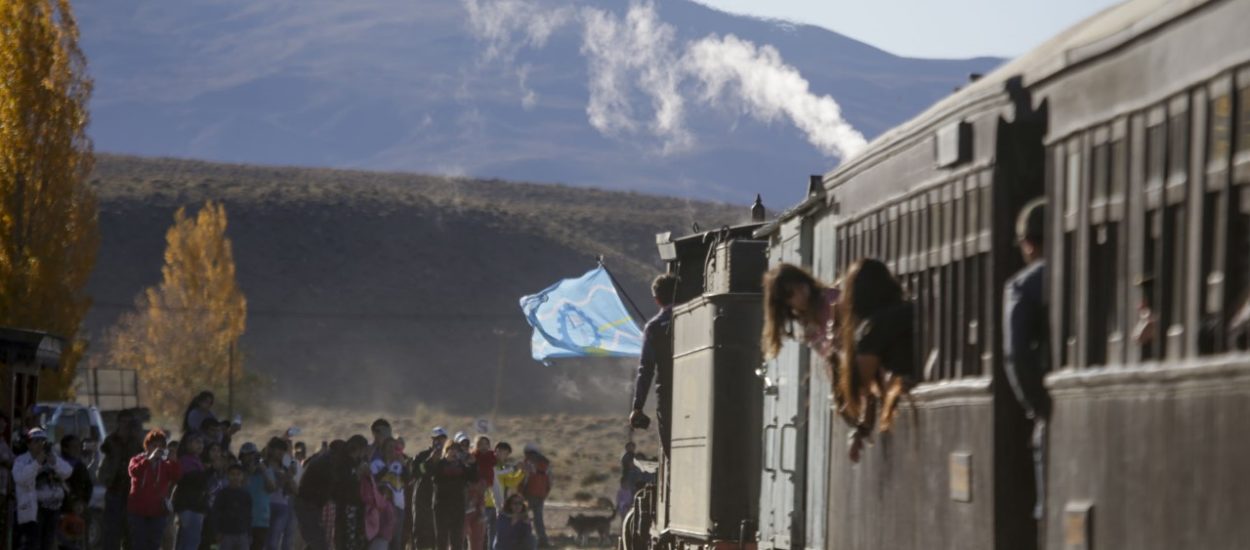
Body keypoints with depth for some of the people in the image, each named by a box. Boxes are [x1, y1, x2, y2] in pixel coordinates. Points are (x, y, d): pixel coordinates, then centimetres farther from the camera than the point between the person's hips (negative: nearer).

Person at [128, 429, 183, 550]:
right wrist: (150, 459, -31)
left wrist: (170, 460, -24)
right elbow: (134, 471, -20)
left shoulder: (166, 464, 7)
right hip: (138, 510, -2)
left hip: (158, 512, 2)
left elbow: (178, 475, -11)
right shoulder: (138, 459, 3)